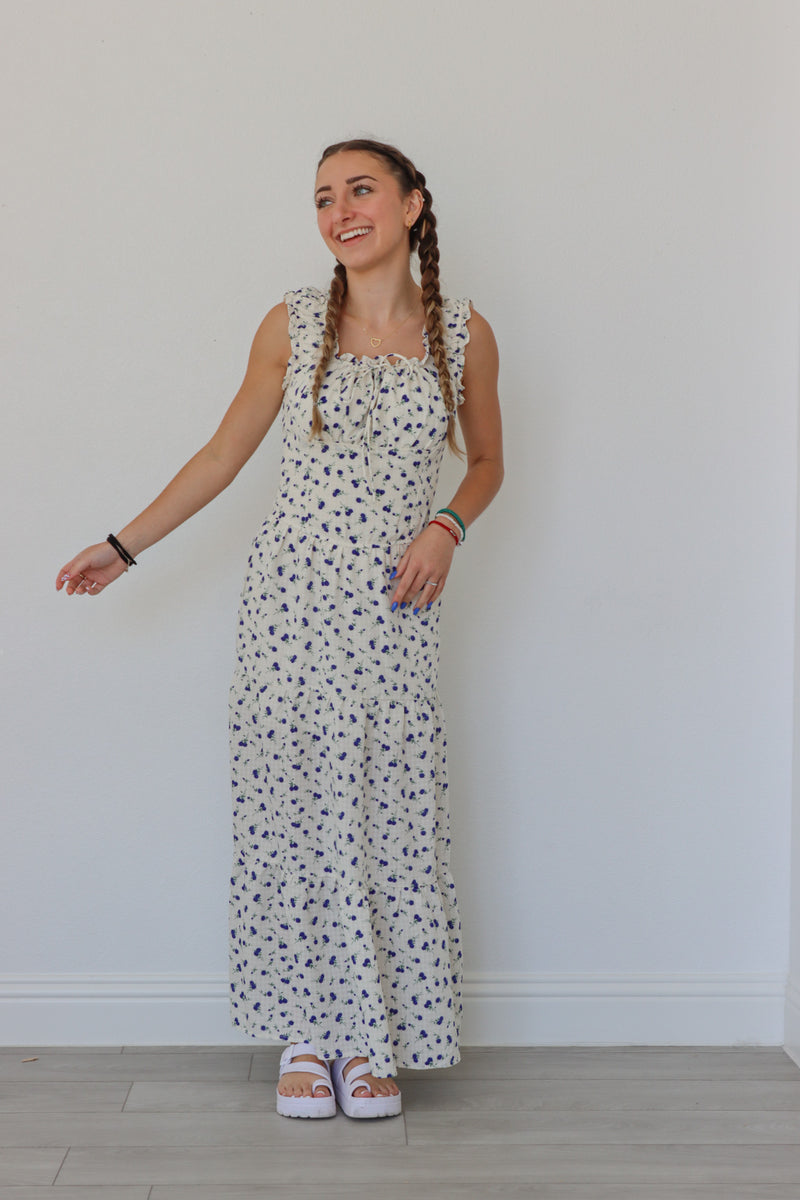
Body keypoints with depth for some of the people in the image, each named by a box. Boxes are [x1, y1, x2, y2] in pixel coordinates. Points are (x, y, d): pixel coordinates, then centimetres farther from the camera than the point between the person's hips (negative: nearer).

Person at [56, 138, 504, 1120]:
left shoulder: (464, 335, 4)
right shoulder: (292, 326, 3)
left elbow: (487, 462, 16)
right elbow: (223, 456, 10)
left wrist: (447, 527, -3)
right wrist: (123, 547, 9)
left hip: (393, 608, 0)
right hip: (292, 596, 0)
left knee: (388, 816, 1)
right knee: (291, 808, 2)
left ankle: (372, 1039, 16)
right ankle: (306, 1034, 16)